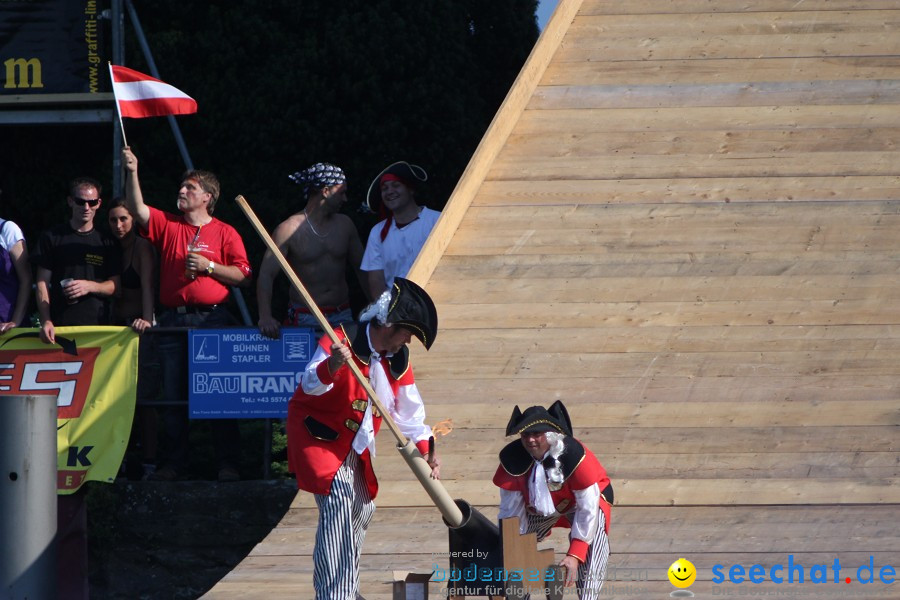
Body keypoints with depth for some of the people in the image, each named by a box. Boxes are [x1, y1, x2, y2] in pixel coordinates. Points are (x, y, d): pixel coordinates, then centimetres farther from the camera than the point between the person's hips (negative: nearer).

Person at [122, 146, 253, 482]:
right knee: (173, 395, 5)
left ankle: (228, 463, -1)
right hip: (172, 320, 3)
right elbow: (137, 209, -2)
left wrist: (209, 266, -10)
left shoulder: (224, 233, 6)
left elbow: (243, 275, 0)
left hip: (212, 319, -3)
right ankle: (173, 462, 10)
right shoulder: (167, 225, 13)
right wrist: (132, 173, -12)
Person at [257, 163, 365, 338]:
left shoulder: (344, 225, 12)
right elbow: (266, 274, -10)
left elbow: (362, 269, 17)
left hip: (342, 317, 4)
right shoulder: (290, 229, -5)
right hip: (305, 319, -4)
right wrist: (265, 316, -23)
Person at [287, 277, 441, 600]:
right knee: (338, 503, -25)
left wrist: (424, 450, -1)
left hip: (356, 445, 9)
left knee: (362, 509, 19)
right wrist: (331, 367, -57)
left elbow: (408, 409, 8)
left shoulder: (397, 358, 0)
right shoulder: (342, 341, -24)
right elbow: (310, 384, -36)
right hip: (320, 436, -9)